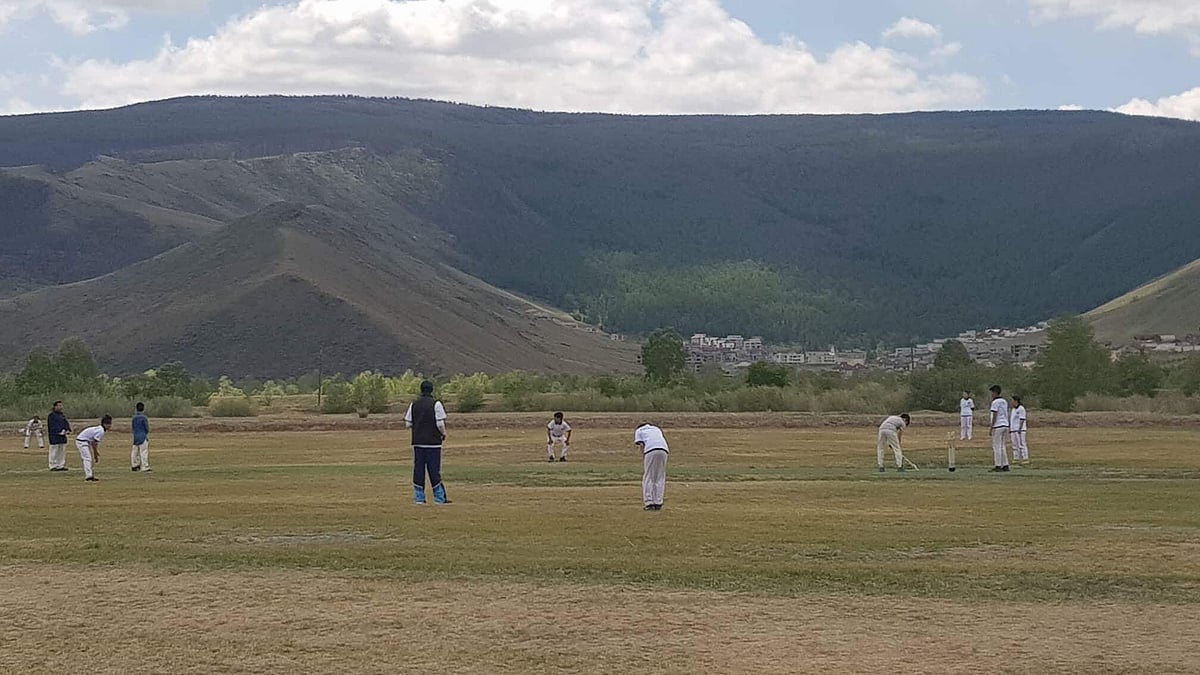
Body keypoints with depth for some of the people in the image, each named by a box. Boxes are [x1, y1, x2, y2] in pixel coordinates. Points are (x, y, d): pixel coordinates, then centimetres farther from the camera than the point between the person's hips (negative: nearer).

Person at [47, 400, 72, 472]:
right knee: (54, 452, -5)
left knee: (62, 451, 11)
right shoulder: (51, 415, -8)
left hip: (63, 436, 8)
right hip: (54, 436, -8)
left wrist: (68, 430, -5)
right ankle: (53, 466, -1)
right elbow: (52, 426, -16)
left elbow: (66, 423, 14)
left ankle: (61, 466, 17)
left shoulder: (62, 415, 17)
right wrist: (60, 431, -22)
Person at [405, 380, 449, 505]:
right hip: (433, 442, -3)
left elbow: (408, 424, 5)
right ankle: (439, 498, 4)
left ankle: (419, 497, 7)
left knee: (418, 468, 7)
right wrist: (443, 434, 4)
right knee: (434, 469, 1)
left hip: (418, 442, 3)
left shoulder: (414, 404, 4)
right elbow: (440, 424, -13)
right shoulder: (436, 404, -8)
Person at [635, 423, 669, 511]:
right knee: (660, 478, 11)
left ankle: (649, 503, 0)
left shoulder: (638, 431, 24)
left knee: (648, 478, 5)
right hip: (664, 450, 4)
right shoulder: (657, 429, 35)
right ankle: (658, 503, 9)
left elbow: (641, 445, 8)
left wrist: (644, 460, 11)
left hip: (651, 450, -4)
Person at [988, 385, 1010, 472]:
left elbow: (994, 416, -15)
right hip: (1005, 425, 8)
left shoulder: (995, 402, -11)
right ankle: (1005, 465, 9)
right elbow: (1006, 415, 16)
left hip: (998, 426, -8)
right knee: (1003, 446, 11)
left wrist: (991, 428, -13)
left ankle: (998, 466, -6)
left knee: (997, 446, -5)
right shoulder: (1005, 402, 14)